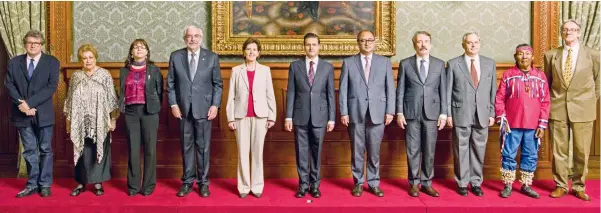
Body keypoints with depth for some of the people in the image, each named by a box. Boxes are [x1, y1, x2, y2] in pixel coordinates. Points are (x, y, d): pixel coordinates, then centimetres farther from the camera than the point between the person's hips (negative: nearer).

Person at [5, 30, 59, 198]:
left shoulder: (52, 62, 0)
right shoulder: (14, 62, 9)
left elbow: (51, 86, -10)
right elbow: (9, 85, 2)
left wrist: (30, 102, -16)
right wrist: (21, 103, -14)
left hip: (43, 113, -2)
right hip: (22, 114, 2)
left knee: (45, 150, 5)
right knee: (29, 151, 9)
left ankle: (45, 184, 13)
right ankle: (32, 185, 16)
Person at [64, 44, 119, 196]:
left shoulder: (105, 75, 0)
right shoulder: (76, 76, 7)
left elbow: (111, 98, -1)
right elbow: (70, 99, 11)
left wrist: (113, 119, -5)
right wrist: (68, 120, 9)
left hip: (100, 122, -2)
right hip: (81, 122, 2)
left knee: (99, 150, 3)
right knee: (82, 152, 6)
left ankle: (98, 182, 13)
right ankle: (81, 182, 16)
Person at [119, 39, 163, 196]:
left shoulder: (154, 70, 6)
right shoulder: (124, 71, 12)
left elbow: (159, 91, 6)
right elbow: (121, 92, 15)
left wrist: (156, 108, 0)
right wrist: (121, 108, 6)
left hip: (149, 111, -2)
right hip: (130, 112, 2)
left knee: (150, 149, -1)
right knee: (133, 150, 3)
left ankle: (148, 185, 8)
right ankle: (133, 185, 11)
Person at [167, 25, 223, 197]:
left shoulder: (212, 57, 2)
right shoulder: (175, 56, 4)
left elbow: (218, 84, 2)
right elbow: (170, 83, 6)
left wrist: (215, 105, -6)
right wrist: (173, 104, -3)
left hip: (204, 109, -1)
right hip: (183, 109, 1)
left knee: (203, 146, 5)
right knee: (186, 147, 8)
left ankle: (203, 182, 16)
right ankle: (187, 182, 19)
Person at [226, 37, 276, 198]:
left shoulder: (265, 70, 5)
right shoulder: (236, 70, 5)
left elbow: (270, 95, 5)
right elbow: (231, 96, 4)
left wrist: (272, 116, 1)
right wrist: (230, 117, -2)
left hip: (260, 116, 0)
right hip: (241, 116, 0)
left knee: (257, 152, 5)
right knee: (242, 152, 3)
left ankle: (257, 186, 14)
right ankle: (244, 186, 13)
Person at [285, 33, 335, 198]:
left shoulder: (328, 67, 4)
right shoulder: (295, 66, 4)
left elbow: (330, 94, 3)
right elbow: (290, 93, 3)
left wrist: (331, 118, 0)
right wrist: (288, 116, -2)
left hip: (319, 116, 0)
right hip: (300, 116, 0)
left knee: (316, 151, 7)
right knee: (301, 151, 5)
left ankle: (315, 184, 19)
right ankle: (303, 184, 17)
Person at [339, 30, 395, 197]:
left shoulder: (384, 62, 8)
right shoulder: (348, 62, 5)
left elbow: (390, 88, 5)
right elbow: (343, 89, 2)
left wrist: (390, 111, -1)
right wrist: (344, 112, -5)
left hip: (377, 113, 1)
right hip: (355, 113, 0)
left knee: (374, 152, 6)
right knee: (357, 151, 6)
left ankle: (374, 183, 19)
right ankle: (358, 183, 19)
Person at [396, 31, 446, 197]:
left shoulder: (439, 64, 7)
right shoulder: (405, 64, 4)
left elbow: (443, 90, 6)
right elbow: (400, 90, 3)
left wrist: (443, 113, 0)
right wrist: (399, 112, -4)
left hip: (431, 113, 1)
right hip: (411, 113, -1)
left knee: (429, 150, 5)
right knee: (413, 150, 3)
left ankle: (426, 183, 16)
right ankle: (414, 183, 14)